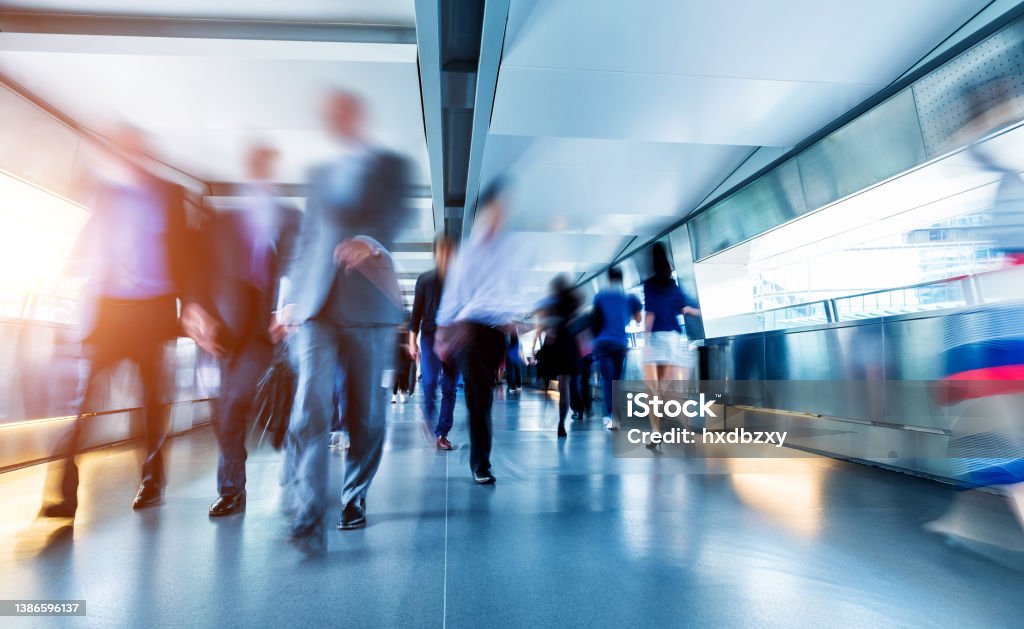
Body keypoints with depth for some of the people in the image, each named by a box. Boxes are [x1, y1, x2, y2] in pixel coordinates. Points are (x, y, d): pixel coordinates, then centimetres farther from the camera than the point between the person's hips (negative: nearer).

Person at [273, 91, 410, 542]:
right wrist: (289, 300, 14)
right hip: (315, 305, 3)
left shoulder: (390, 165, 10)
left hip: (367, 305, -3)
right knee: (310, 407, -12)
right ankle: (307, 516, -9)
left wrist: (369, 239, -30)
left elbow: (396, 215, -8)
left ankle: (354, 500, 22)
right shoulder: (319, 176, 23)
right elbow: (306, 240, 21)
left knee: (366, 413, 4)